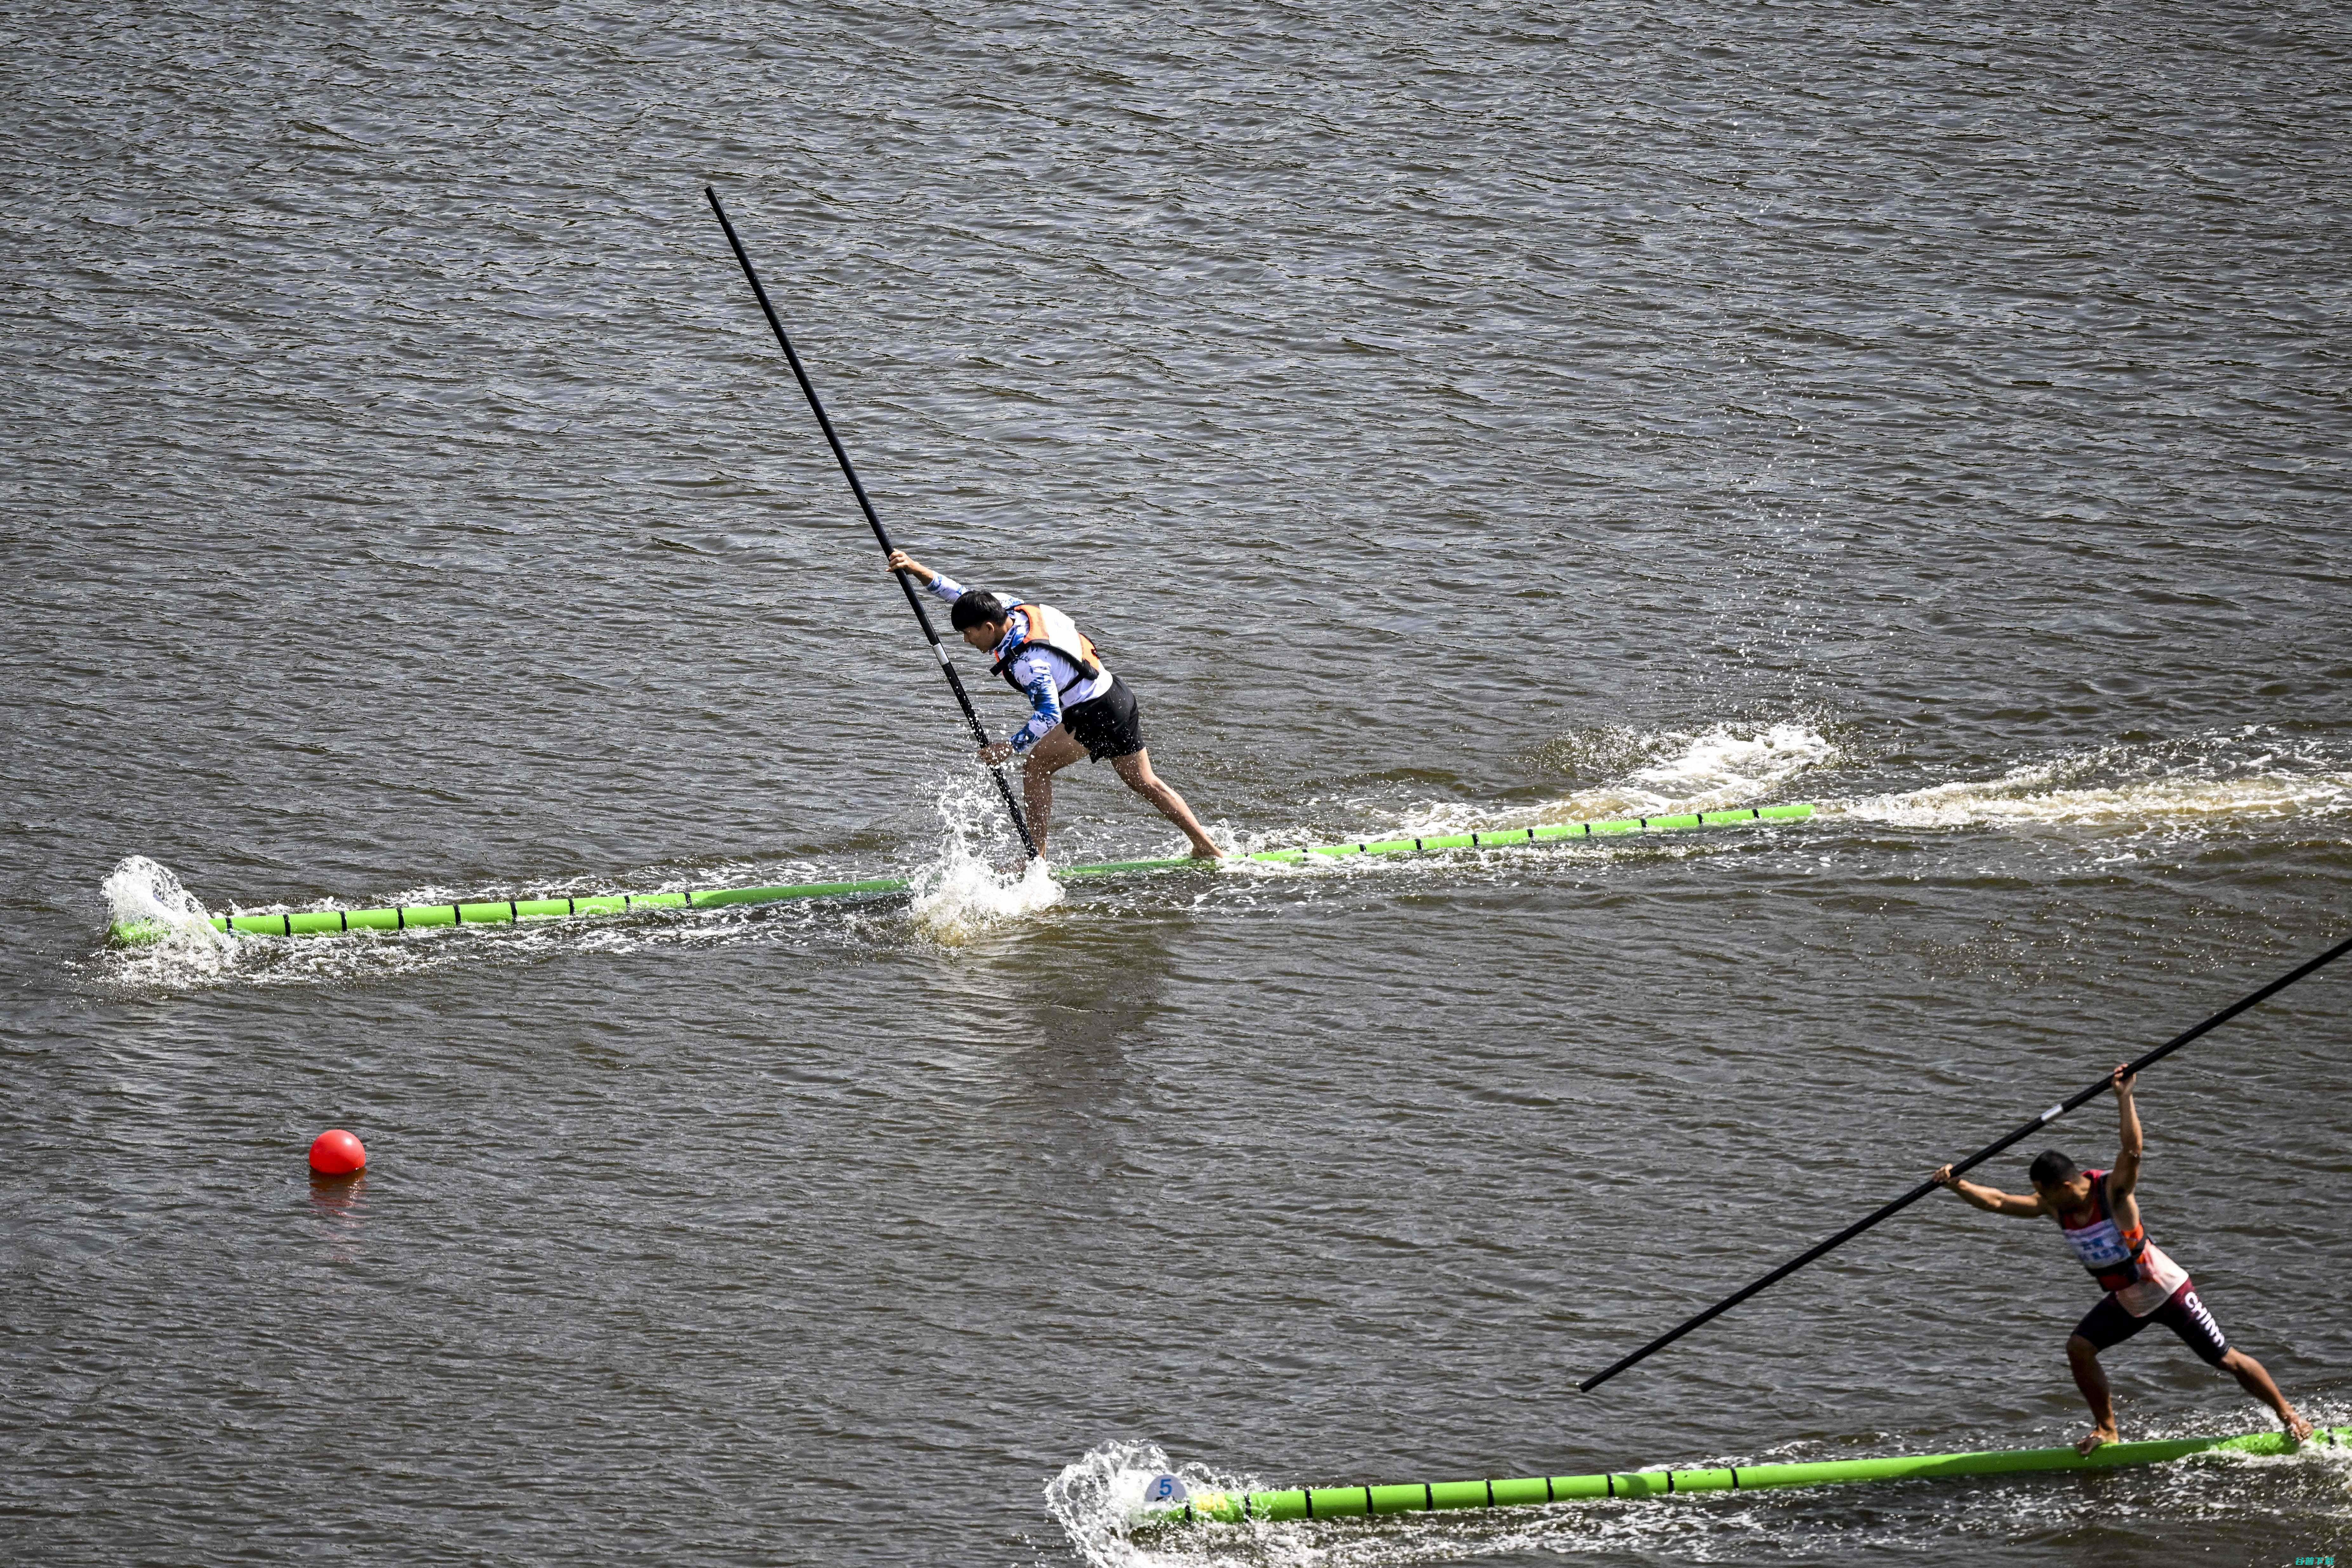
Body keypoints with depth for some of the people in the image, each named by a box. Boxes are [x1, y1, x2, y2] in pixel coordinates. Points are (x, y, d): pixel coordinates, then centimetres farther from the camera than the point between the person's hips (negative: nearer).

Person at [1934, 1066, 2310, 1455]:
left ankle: (2288, 1415, 19)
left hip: (2170, 1292, -6)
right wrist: (1957, 1185, -25)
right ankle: (2106, 1430, 6)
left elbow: (2132, 1150, -45)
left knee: (2227, 1361, 1)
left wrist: (2124, 1096, -51)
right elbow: (1997, 1201, -13)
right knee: (2080, 1349, -10)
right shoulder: (2055, 1207, -11)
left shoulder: (2113, 1192, -28)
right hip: (2127, 1301, 6)